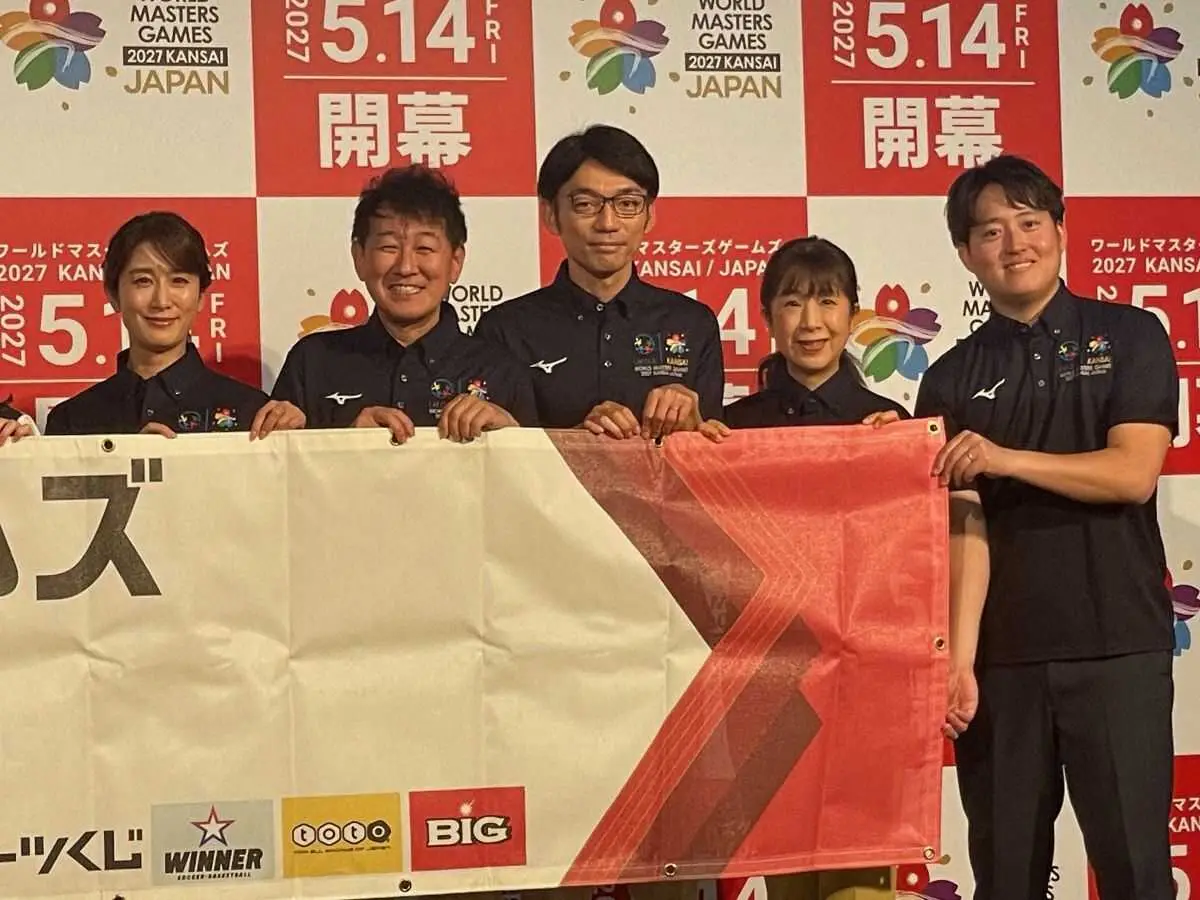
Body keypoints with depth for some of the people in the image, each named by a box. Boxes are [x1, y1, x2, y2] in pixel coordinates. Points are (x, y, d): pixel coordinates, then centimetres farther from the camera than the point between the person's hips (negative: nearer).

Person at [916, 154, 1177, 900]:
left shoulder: (1130, 336, 3)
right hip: (1001, 655, 2)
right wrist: (959, 657, -13)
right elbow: (965, 527, -2)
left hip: (1119, 645, -2)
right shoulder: (953, 379, 7)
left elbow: (1133, 474, -9)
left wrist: (1006, 459, -18)